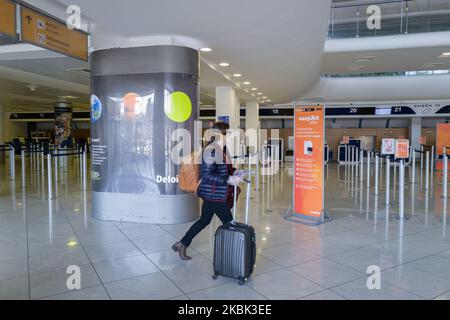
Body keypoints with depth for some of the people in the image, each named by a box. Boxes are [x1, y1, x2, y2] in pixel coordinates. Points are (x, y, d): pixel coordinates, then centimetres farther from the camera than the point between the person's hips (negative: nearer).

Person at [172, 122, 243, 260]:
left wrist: (234, 173, 3)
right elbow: (206, 175, -23)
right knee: (229, 223, 0)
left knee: (204, 220, 19)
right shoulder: (211, 150, -20)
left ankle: (182, 245, 30)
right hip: (214, 195, -10)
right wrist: (229, 180, -26)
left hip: (212, 194, 10)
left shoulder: (221, 149, 9)